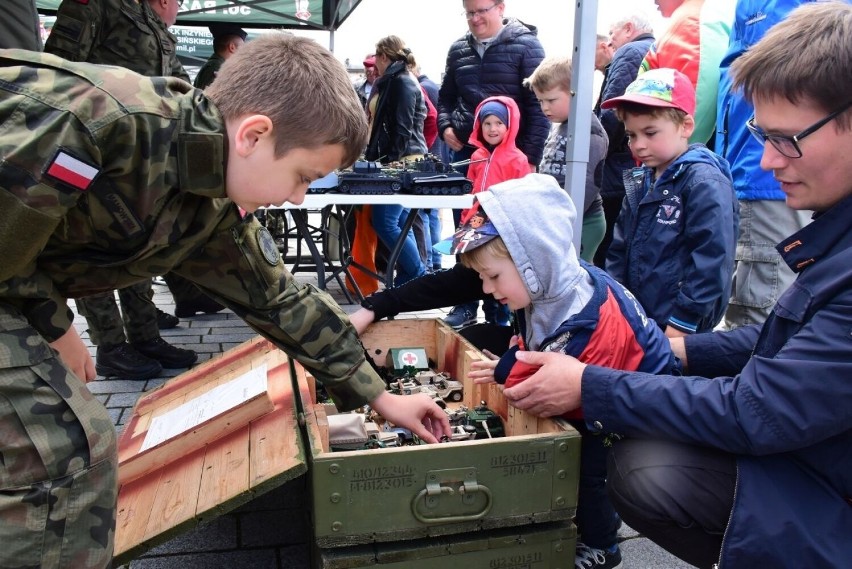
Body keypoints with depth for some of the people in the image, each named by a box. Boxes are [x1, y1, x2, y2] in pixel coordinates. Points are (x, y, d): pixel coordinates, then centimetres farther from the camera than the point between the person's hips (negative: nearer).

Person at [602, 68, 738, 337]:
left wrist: (682, 323, -18)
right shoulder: (640, 181, 10)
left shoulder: (706, 183, -14)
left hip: (678, 327, -7)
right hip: (633, 319, 7)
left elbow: (711, 261, -19)